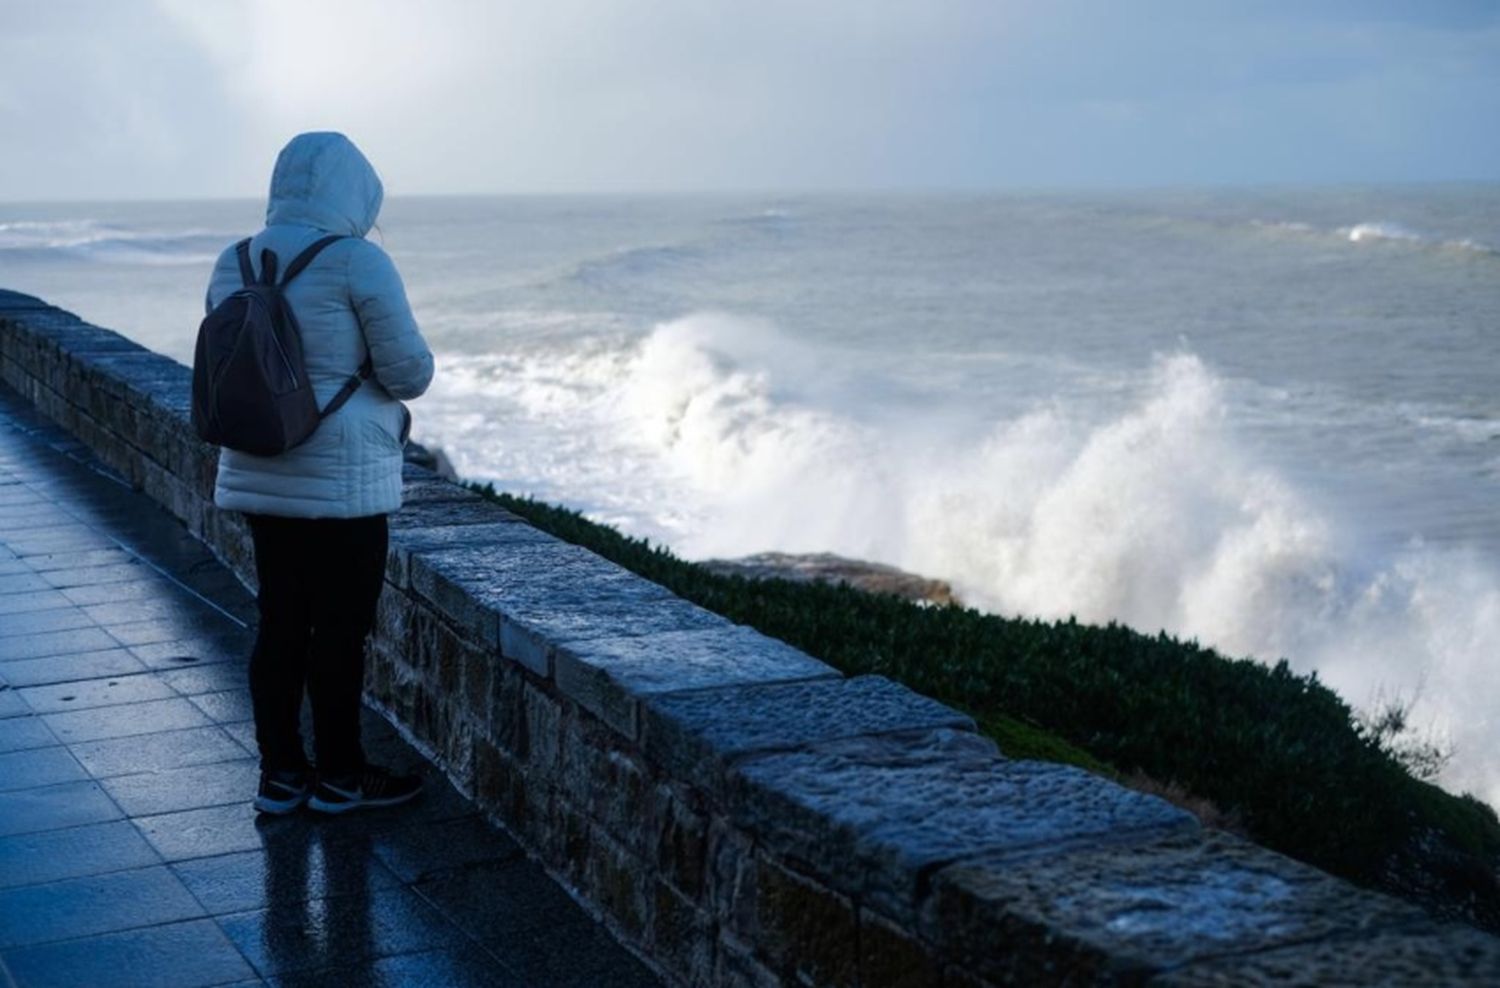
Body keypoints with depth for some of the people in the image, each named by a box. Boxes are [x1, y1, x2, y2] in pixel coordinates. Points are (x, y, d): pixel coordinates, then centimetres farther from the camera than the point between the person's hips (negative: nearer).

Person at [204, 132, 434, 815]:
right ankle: (338, 777, 15)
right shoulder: (358, 263, -14)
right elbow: (410, 373, -11)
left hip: (260, 474, 7)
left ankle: (280, 773, 20)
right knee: (341, 629, 4)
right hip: (341, 477, -7)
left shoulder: (233, 265, 7)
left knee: (280, 623, 13)